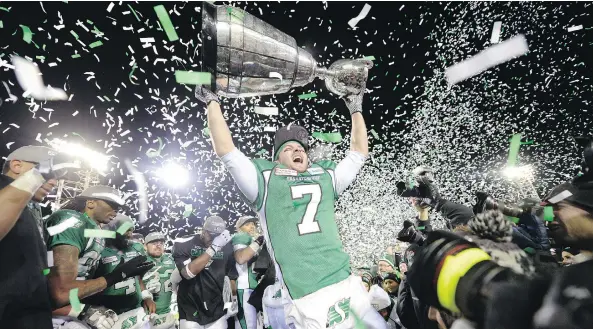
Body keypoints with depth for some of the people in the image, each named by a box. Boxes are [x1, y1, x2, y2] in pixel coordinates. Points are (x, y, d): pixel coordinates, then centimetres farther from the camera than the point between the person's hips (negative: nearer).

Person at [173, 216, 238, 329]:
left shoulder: (226, 248, -3)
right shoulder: (184, 244, -12)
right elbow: (188, 273, -26)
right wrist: (213, 247, -29)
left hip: (217, 309, 2)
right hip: (190, 309, -2)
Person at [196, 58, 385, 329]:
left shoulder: (326, 176, 12)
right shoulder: (265, 181, 1)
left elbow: (359, 152, 19)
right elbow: (227, 152, -4)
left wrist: (356, 107, 21)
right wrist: (212, 102, 1)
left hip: (347, 282, 5)